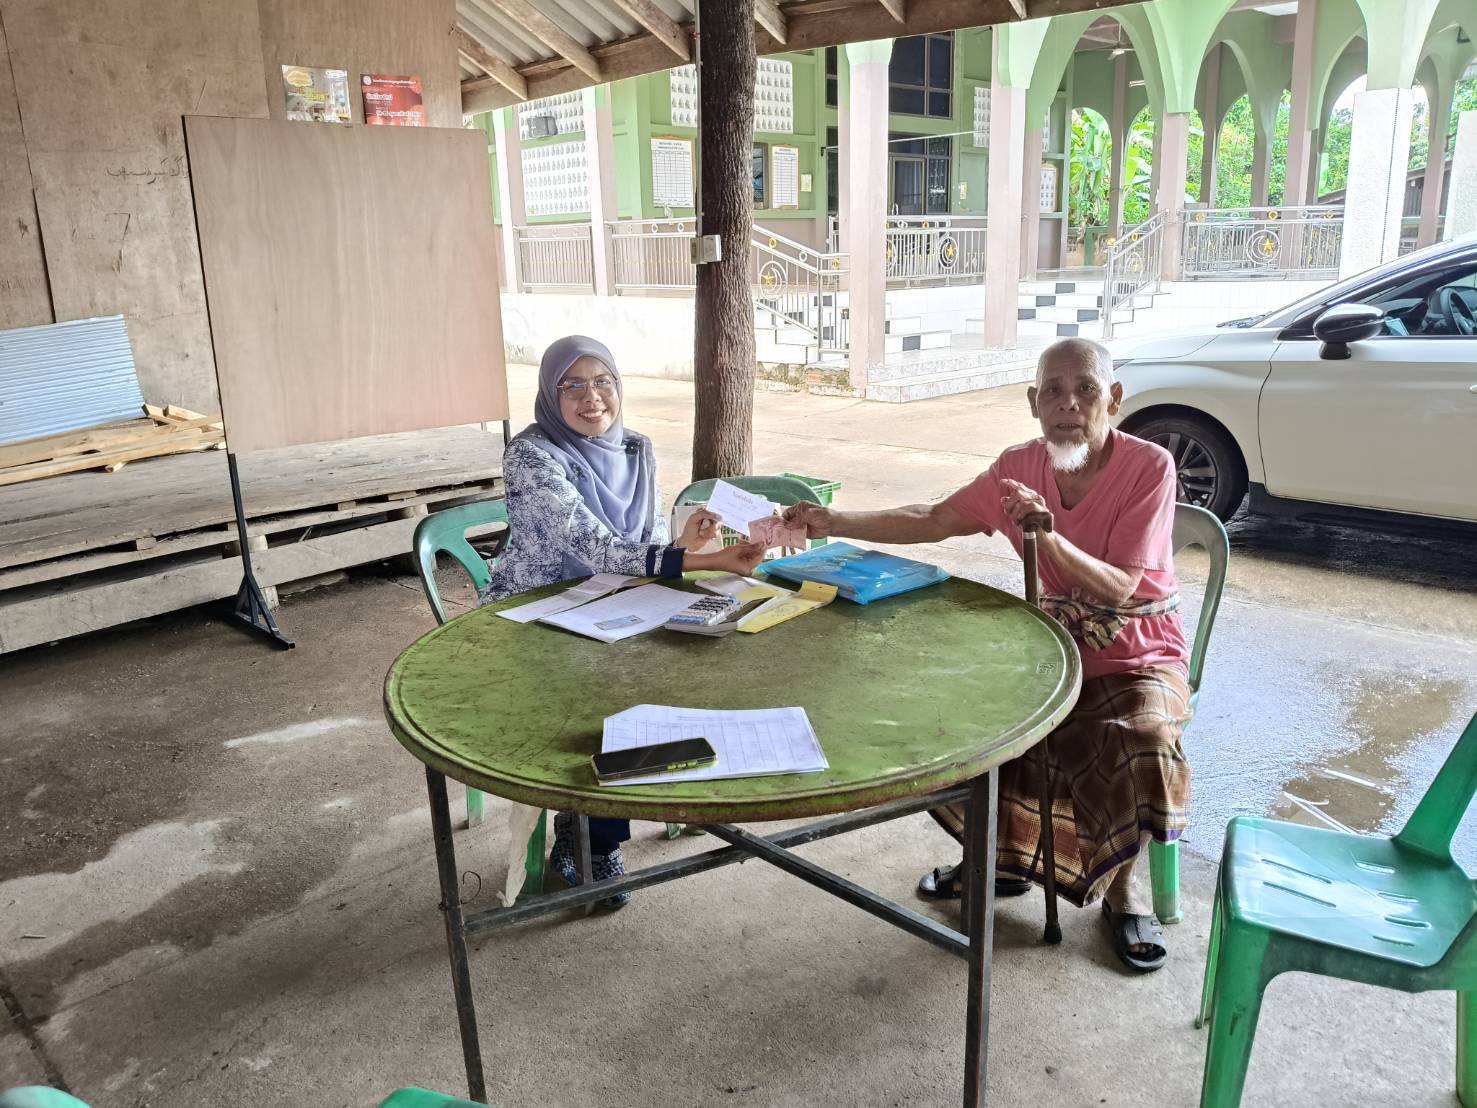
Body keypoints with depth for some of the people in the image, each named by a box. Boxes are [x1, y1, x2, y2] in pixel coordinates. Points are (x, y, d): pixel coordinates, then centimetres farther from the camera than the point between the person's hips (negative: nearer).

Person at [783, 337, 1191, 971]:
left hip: (1138, 655, -4)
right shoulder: (1020, 468, -5)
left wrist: (1047, 536, -38)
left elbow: (1117, 590, -22)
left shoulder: (1149, 467, -18)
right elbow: (932, 522, 3)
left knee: (1136, 744, -32)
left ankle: (1124, 892, 1)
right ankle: (1003, 857, 13)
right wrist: (834, 524, -5)